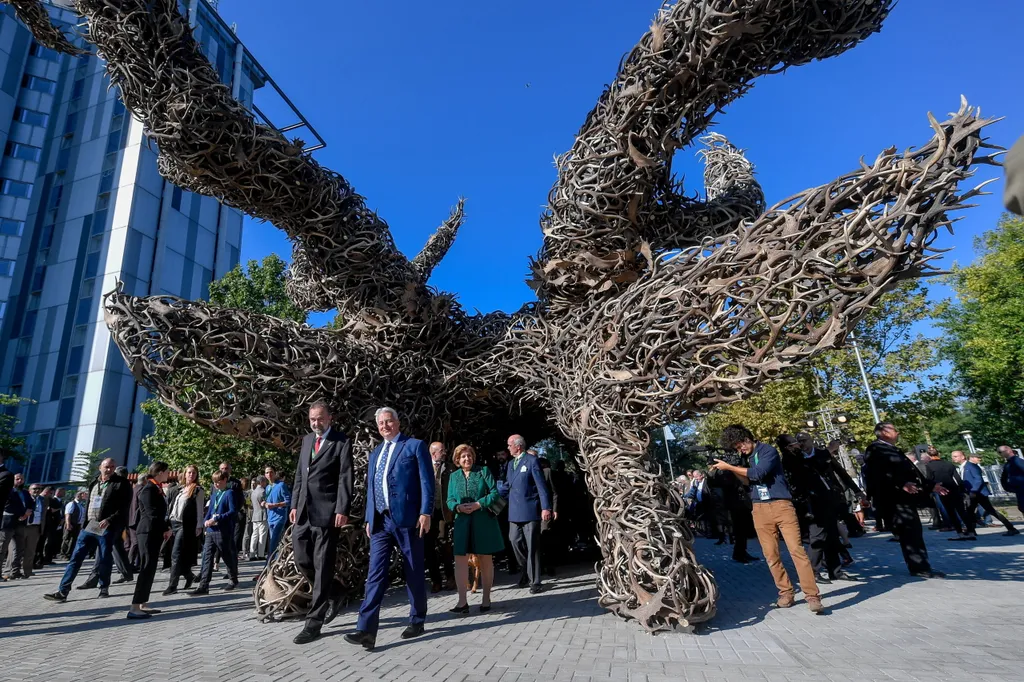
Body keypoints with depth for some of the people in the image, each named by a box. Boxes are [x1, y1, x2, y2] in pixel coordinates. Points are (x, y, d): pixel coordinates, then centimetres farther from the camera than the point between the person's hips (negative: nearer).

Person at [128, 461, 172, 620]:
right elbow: (152, 513, -19)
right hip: (148, 532, -10)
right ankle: (134, 608, -7)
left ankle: (142, 605, 18)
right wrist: (165, 529, -11)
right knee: (147, 569, -9)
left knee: (149, 569, 12)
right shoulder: (148, 489, -14)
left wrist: (164, 529, 6)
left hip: (153, 533, 10)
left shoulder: (155, 488, 14)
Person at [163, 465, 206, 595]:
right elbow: (172, 505, 18)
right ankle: (189, 576, 26)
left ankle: (172, 585, -5)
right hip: (174, 523, 7)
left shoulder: (198, 490, -3)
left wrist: (199, 526, -12)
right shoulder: (180, 488, 15)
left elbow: (200, 509, -7)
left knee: (176, 554, -10)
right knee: (174, 555, 9)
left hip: (185, 525, -7)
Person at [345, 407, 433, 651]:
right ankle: (366, 629, -1)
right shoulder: (375, 453, 18)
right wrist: (369, 519, 12)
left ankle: (417, 621, 23)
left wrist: (425, 513, -14)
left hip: (407, 519, -5)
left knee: (414, 573, 7)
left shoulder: (415, 446, -1)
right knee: (375, 573, -1)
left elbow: (427, 481, -6)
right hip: (380, 521, 5)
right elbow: (370, 488, 19)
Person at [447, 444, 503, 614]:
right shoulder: (454, 476, 10)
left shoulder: (483, 471, 2)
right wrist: (458, 507, -14)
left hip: (484, 521, -2)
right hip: (462, 522, 2)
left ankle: (486, 599, 18)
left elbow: (494, 493, -5)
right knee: (460, 560, -5)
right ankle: (462, 602, 1)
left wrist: (478, 505, -17)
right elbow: (449, 500, 7)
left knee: (485, 560, 6)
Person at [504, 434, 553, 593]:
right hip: (515, 511, 6)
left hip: (530, 510, -6)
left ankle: (535, 581, 11)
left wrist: (546, 507, -16)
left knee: (532, 546, 1)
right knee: (515, 541, 6)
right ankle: (526, 571, 28)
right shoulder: (510, 463, 16)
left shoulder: (532, 461, -6)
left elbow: (541, 485, -10)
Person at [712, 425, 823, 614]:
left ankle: (812, 596, -5)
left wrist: (729, 467, -14)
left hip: (781, 505, -6)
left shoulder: (768, 450, -6)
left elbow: (758, 474, -19)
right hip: (760, 510, 6)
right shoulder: (749, 457, 15)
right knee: (771, 555, 5)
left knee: (797, 550, -9)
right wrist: (732, 470, 7)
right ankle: (786, 593, 14)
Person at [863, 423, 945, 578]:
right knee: (908, 533, -9)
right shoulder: (875, 449, -9)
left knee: (914, 533, 15)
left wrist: (930, 485, 30)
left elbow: (910, 471, 30)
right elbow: (881, 473, -21)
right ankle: (920, 567, -5)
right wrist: (901, 484, -31)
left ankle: (921, 566, 23)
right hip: (893, 499, -11)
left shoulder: (893, 450, 25)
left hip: (905, 498, 11)